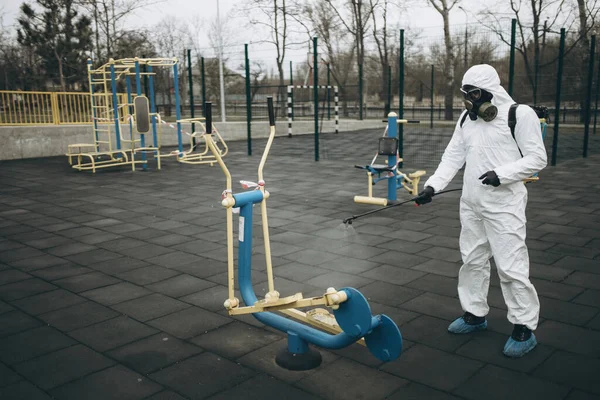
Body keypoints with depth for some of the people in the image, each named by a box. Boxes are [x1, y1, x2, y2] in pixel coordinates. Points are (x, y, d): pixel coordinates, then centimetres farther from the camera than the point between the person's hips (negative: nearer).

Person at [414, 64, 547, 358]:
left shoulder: (520, 114, -11)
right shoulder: (467, 118, 8)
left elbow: (537, 158, -11)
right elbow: (453, 156, 6)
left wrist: (502, 173, -23)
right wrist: (432, 185, -7)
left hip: (504, 204, -7)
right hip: (471, 204, 7)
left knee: (511, 265, -4)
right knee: (472, 260, 16)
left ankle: (524, 329, 10)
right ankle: (475, 314, 33)